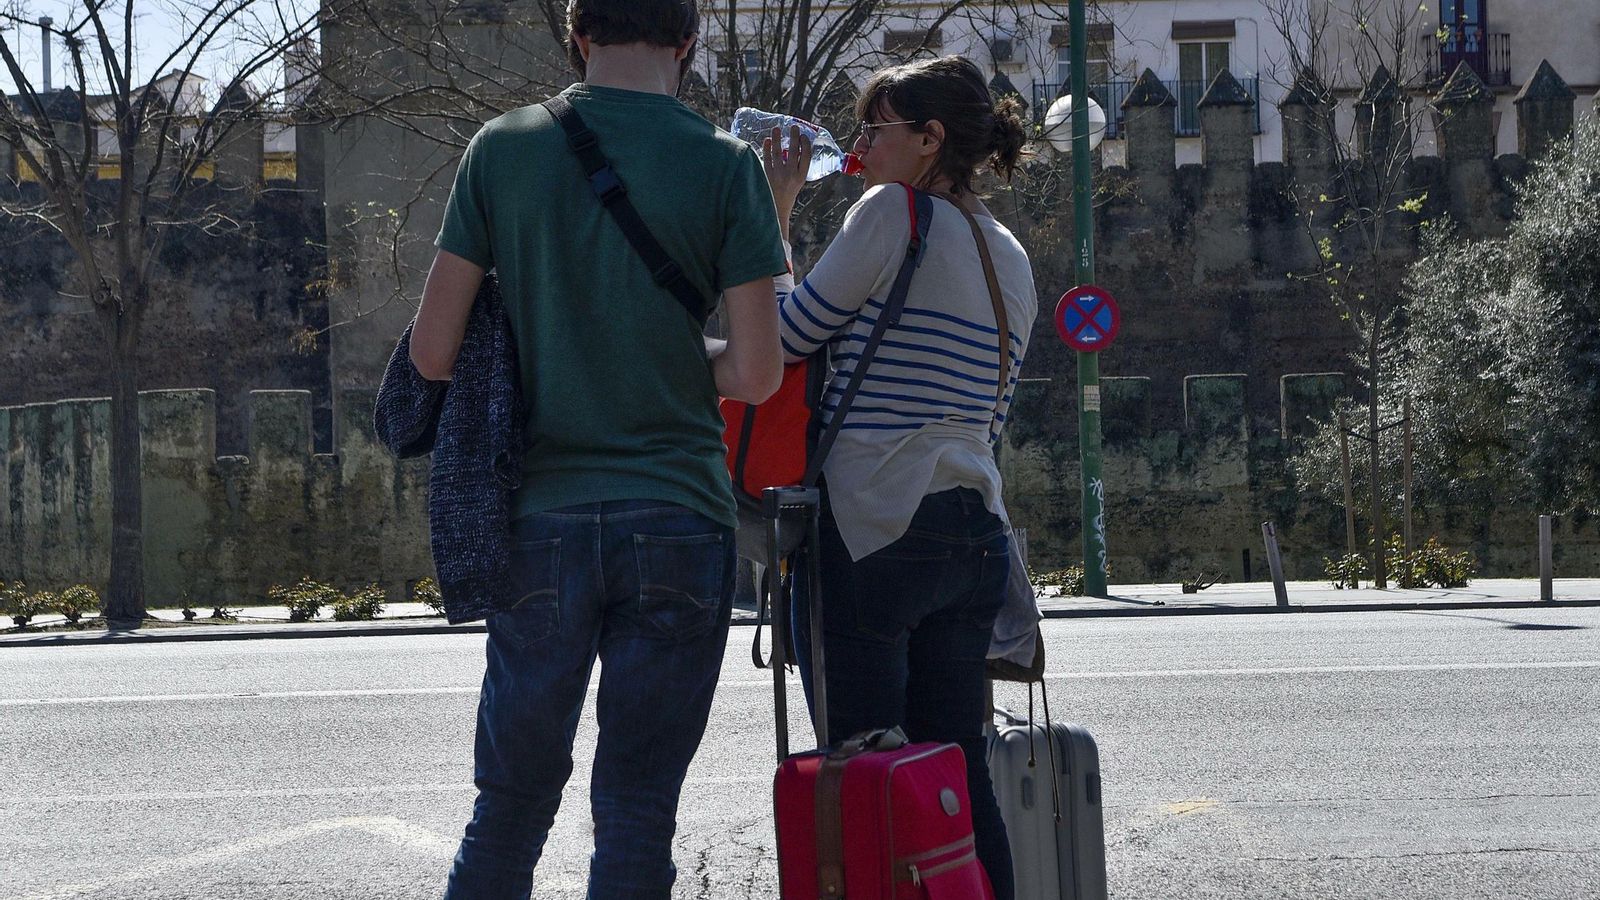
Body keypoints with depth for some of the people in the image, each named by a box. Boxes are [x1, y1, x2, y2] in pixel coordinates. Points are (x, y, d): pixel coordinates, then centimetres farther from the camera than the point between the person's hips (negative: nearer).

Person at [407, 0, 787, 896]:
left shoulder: (503, 148, 2)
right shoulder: (726, 163, -2)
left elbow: (433, 352, 1)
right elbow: (757, 374, -4)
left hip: (543, 519, 2)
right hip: (679, 517, -1)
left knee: (512, 800, 12)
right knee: (639, 807, 4)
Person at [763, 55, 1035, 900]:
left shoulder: (892, 212, -6)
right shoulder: (1010, 259, 17)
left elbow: (786, 336, -2)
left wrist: (775, 213, 7)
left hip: (871, 533, -8)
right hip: (974, 531, 8)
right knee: (959, 774, 10)